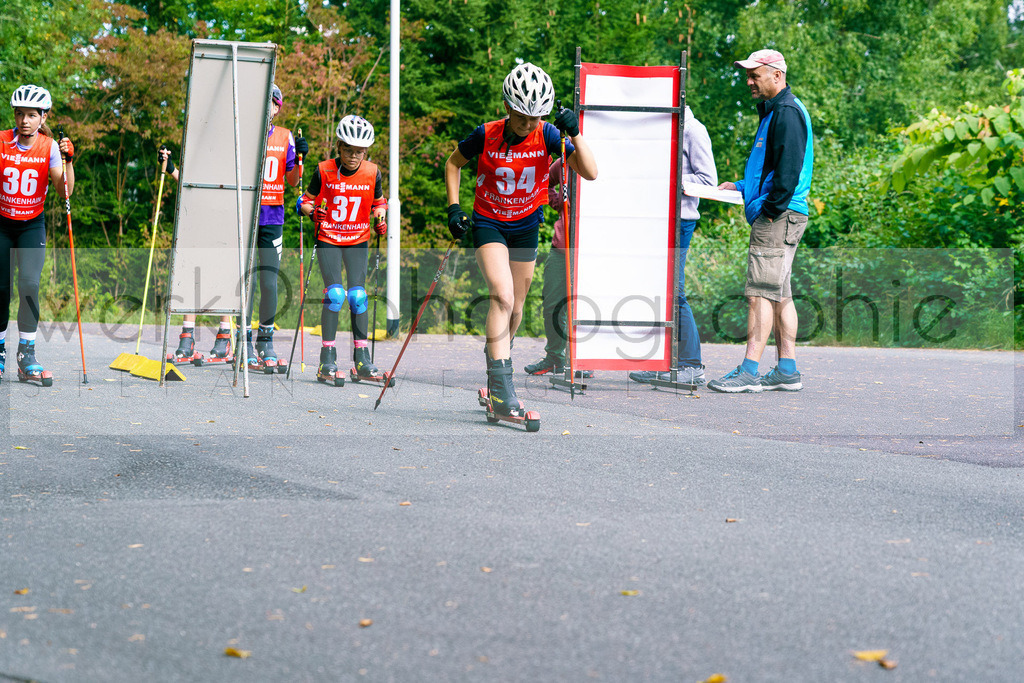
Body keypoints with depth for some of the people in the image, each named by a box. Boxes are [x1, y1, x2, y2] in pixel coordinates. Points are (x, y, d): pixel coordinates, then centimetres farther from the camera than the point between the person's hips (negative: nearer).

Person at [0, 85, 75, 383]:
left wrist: (68, 160, -25)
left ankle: (27, 354, -11)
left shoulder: (49, 146, -6)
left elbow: (65, 191, -13)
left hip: (32, 225, -1)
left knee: (29, 283, -18)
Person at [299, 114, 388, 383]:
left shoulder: (372, 173, -4)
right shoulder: (324, 171, -9)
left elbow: (379, 202, 14)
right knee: (334, 293, -14)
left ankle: (362, 360, 1)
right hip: (328, 239, -2)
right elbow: (307, 199, 3)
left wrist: (380, 218, -5)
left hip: (358, 241, 2)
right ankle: (328, 358, -6)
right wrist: (311, 211, -17)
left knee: (357, 295, -7)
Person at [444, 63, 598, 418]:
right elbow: (453, 163, 2)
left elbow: (590, 172, -19)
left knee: (515, 306, 12)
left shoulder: (547, 135, -14)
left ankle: (497, 353, 41)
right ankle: (501, 388, -25)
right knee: (503, 295, -22)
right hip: (488, 223, -3)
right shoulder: (486, 135, -17)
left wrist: (574, 133, -30)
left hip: (526, 227, 3)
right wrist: (453, 207, -6)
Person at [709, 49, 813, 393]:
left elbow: (788, 169, -20)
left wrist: (770, 210, -20)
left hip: (779, 217, -11)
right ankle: (787, 371, 12)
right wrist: (740, 187, 21)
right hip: (776, 216, 11)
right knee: (779, 294, 10)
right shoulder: (774, 110, 22)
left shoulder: (787, 112, -11)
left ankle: (749, 371, -14)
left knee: (760, 292, -12)